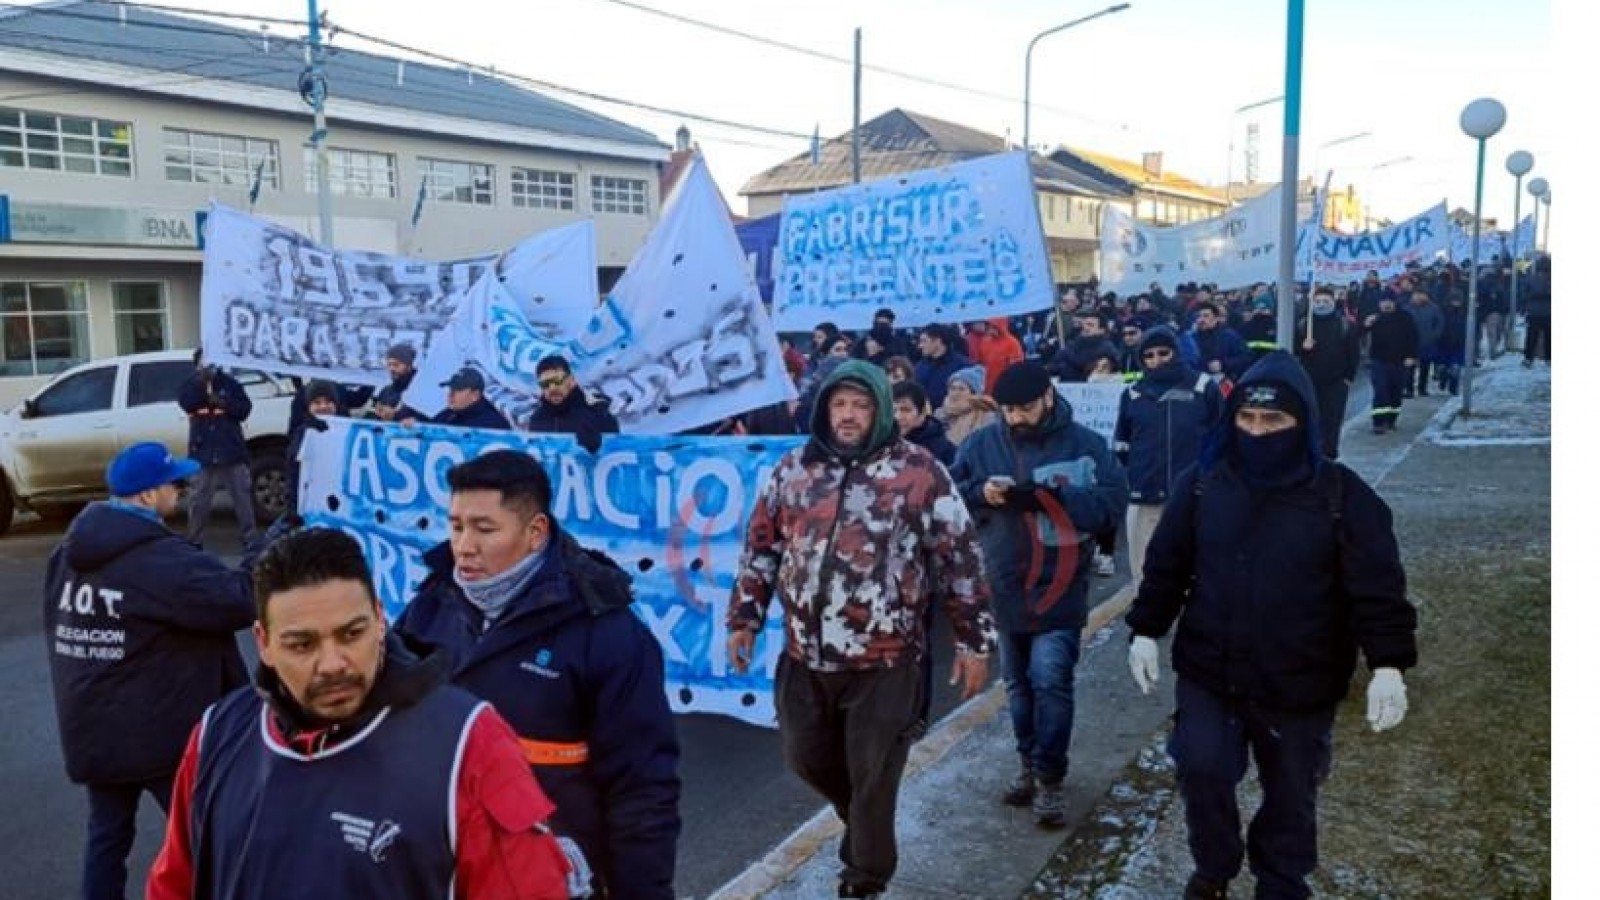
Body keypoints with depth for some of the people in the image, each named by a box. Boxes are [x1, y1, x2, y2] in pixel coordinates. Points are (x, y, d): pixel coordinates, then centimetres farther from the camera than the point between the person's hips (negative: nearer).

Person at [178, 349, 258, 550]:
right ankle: (195, 542, 10)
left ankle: (250, 540, 7)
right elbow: (186, 403, -12)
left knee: (242, 498, 1)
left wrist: (223, 402, -17)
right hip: (203, 454, 0)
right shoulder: (190, 384, 9)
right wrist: (201, 379, -20)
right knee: (198, 501, 1)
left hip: (232, 452, 0)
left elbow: (244, 409, -1)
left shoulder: (230, 383, 7)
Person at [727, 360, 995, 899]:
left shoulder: (919, 472, -8)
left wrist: (974, 639, -3)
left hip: (886, 661, -4)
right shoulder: (793, 469, 4)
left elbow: (960, 558, -4)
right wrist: (744, 619, 12)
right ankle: (862, 820, 49)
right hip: (805, 655, 4)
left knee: (872, 776, 8)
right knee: (805, 756, 19)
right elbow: (761, 548, 12)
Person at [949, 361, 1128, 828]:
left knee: (1050, 683, -6)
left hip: (1059, 590, -3)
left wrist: (1050, 498, -25)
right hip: (1005, 588, 3)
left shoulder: (1086, 444, -7)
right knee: (1019, 684, 16)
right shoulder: (982, 444, 0)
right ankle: (1030, 764, 34)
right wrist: (980, 493, -18)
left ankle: (1050, 778, 9)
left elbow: (1113, 502, -14)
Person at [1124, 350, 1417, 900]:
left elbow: (1377, 586, -11)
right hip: (1208, 672, 1)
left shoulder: (1341, 494, -10)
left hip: (1299, 686, -1)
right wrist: (1145, 631, 3)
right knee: (1201, 770, -5)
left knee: (1291, 798, 14)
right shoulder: (1202, 484, -3)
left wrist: (1389, 666, -19)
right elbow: (1166, 565, 4)